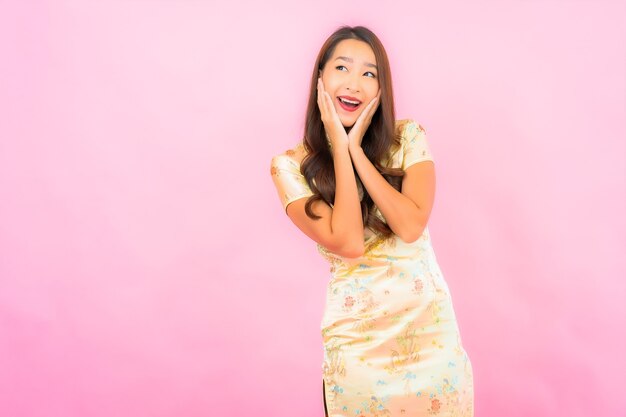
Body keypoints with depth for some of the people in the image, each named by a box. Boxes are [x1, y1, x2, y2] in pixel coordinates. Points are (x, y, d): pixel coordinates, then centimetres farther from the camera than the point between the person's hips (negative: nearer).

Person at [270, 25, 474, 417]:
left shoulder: (408, 136, -3)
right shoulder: (291, 165, -7)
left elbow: (411, 227, -16)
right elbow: (348, 244, -18)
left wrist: (356, 148, -15)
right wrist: (339, 146, -16)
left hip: (430, 323, 2)